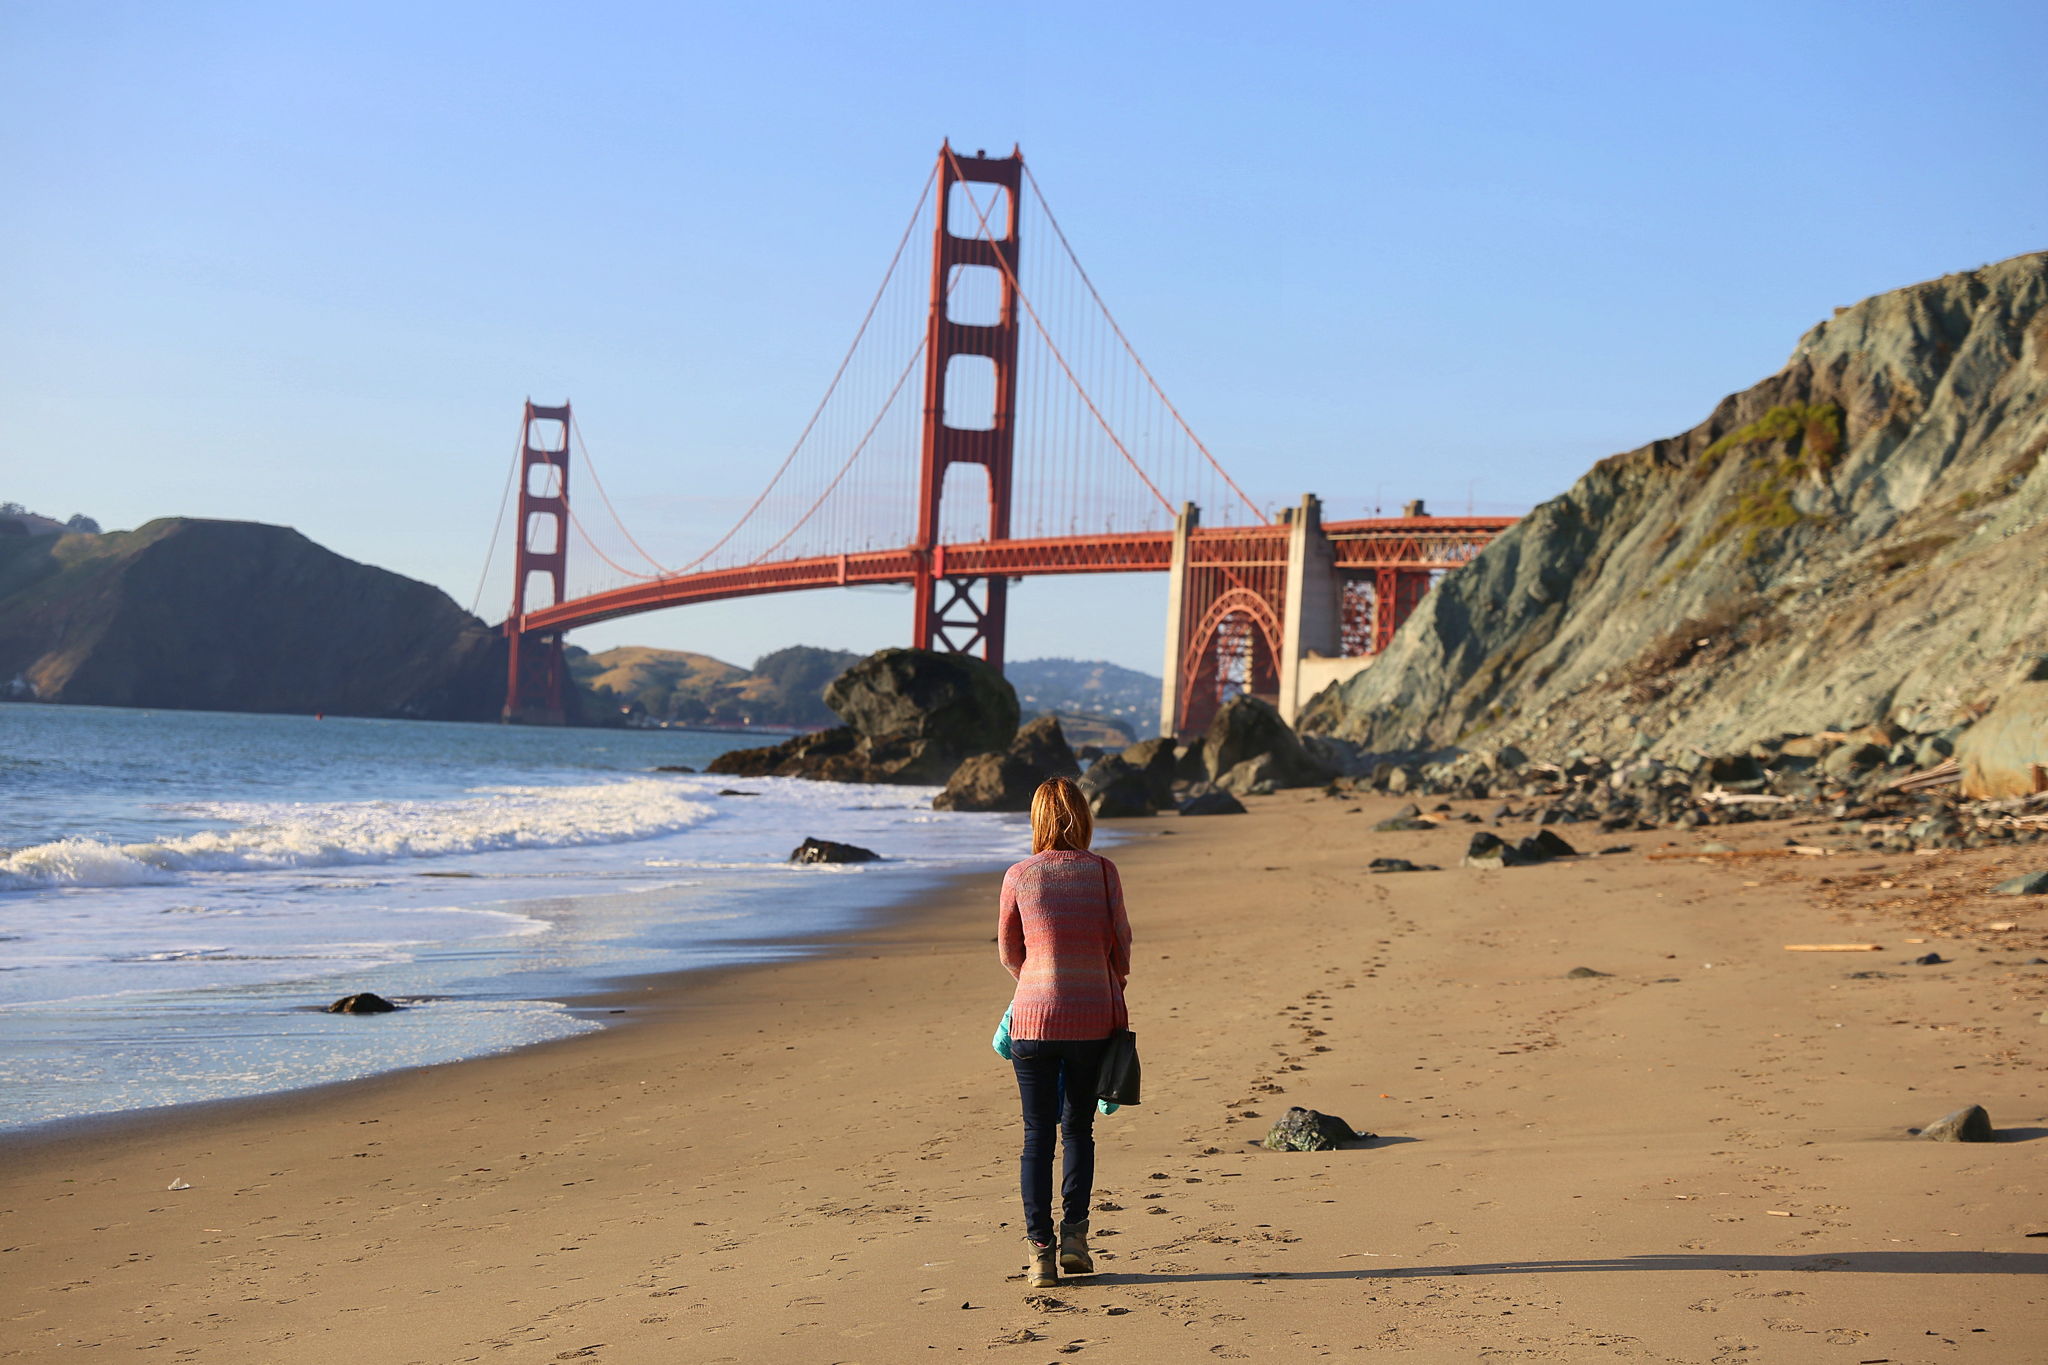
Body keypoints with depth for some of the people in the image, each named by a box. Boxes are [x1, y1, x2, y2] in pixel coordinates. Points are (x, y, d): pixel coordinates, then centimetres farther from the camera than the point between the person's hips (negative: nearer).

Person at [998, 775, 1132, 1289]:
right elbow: (1120, 943, 4)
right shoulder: (1102, 871, -3)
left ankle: (1041, 1250, 2)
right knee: (1078, 1128, 15)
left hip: (1034, 1016, 0)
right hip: (1093, 1016, 0)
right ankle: (1074, 1233, 5)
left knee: (1038, 1135, 6)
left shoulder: (1019, 876, -2)